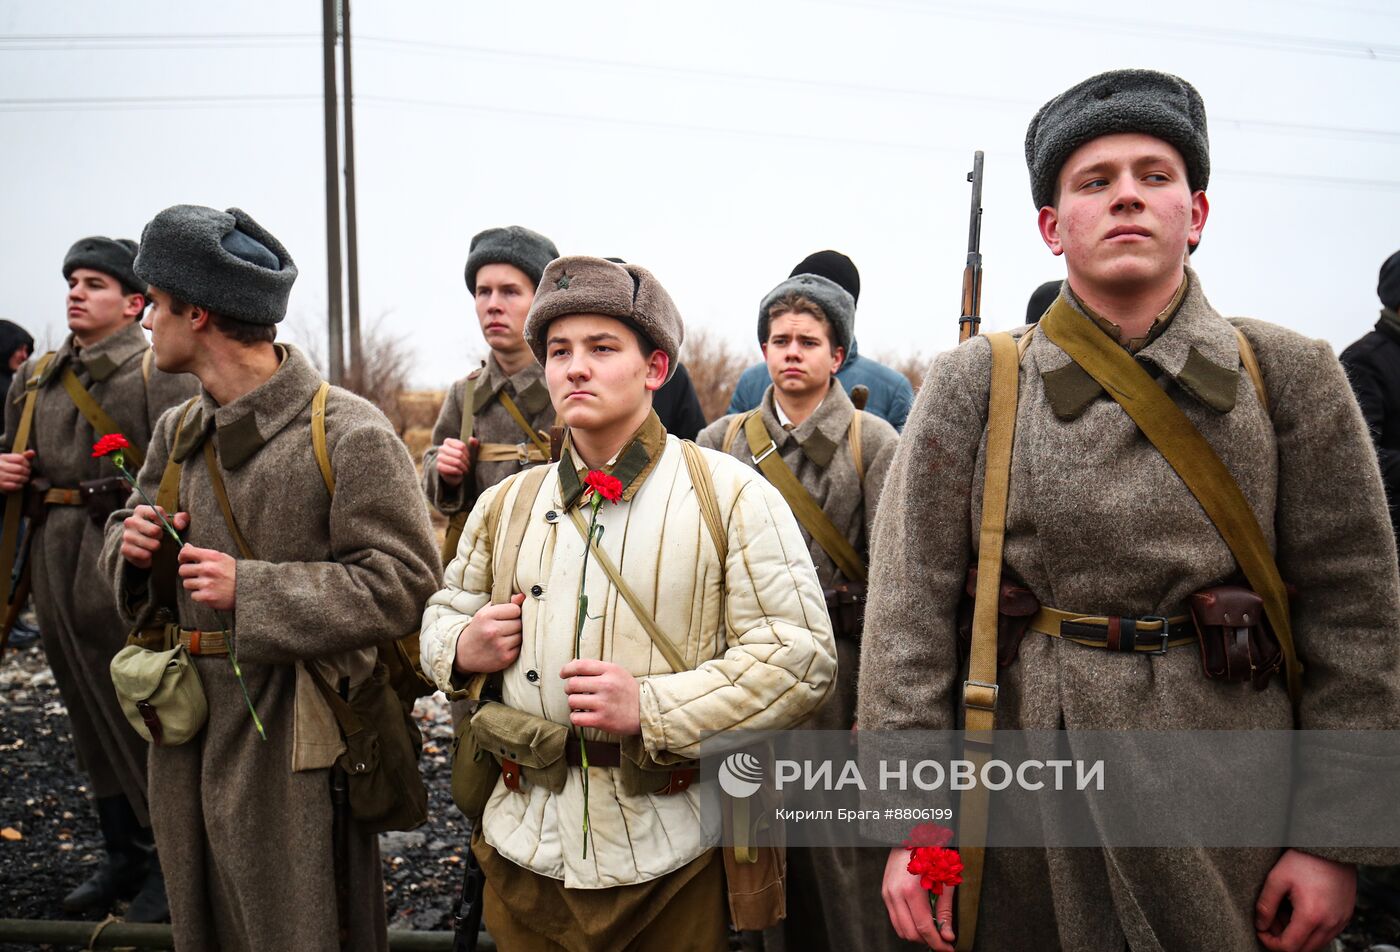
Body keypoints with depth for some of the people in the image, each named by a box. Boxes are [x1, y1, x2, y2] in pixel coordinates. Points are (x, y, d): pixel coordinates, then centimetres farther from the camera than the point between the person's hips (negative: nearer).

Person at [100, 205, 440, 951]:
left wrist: (252, 590, -22)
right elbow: (127, 533, 20)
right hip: (186, 737, 7)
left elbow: (401, 582, -19)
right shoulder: (178, 433, 7)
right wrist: (132, 543, -4)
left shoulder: (347, 434, -16)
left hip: (290, 747, -7)